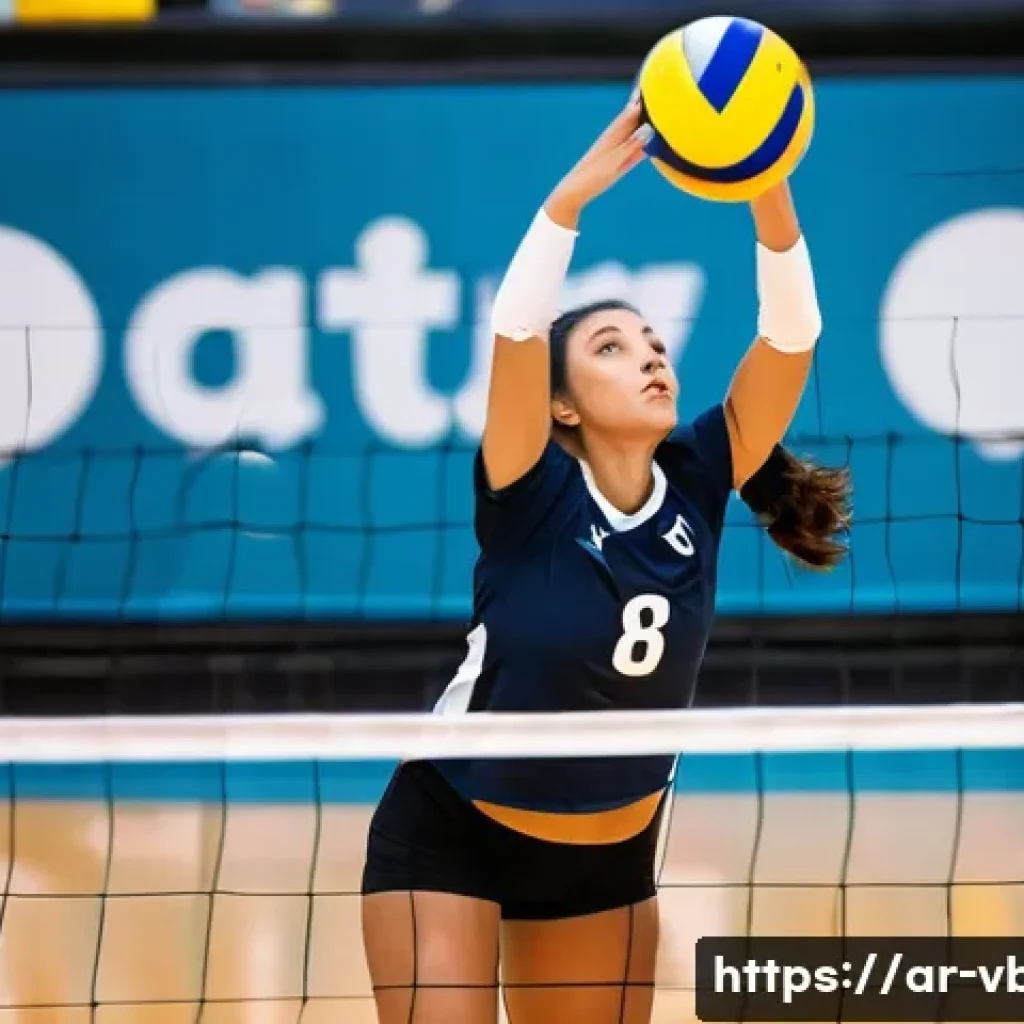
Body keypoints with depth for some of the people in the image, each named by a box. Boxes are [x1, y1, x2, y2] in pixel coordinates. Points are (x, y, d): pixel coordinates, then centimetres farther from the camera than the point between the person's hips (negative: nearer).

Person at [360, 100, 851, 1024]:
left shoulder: (696, 483, -9)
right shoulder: (534, 495, -19)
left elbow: (791, 336, -19)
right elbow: (516, 331, -35)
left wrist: (768, 189, -33)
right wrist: (575, 192, -46)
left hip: (610, 852, 5)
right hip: (449, 835, -4)